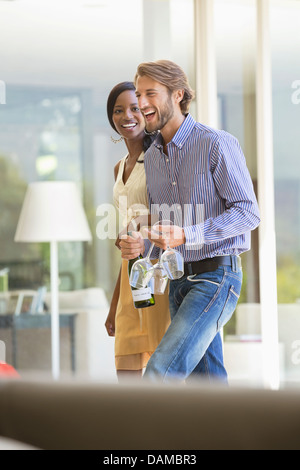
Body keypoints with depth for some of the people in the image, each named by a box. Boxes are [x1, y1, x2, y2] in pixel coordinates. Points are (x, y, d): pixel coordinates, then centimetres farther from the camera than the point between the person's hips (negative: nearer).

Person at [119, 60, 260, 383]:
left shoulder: (217, 144, -10)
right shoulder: (152, 157, 13)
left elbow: (248, 212, -14)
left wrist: (186, 235, -24)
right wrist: (140, 245, -3)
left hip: (215, 275, -8)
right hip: (178, 280, 8)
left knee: (159, 372, -19)